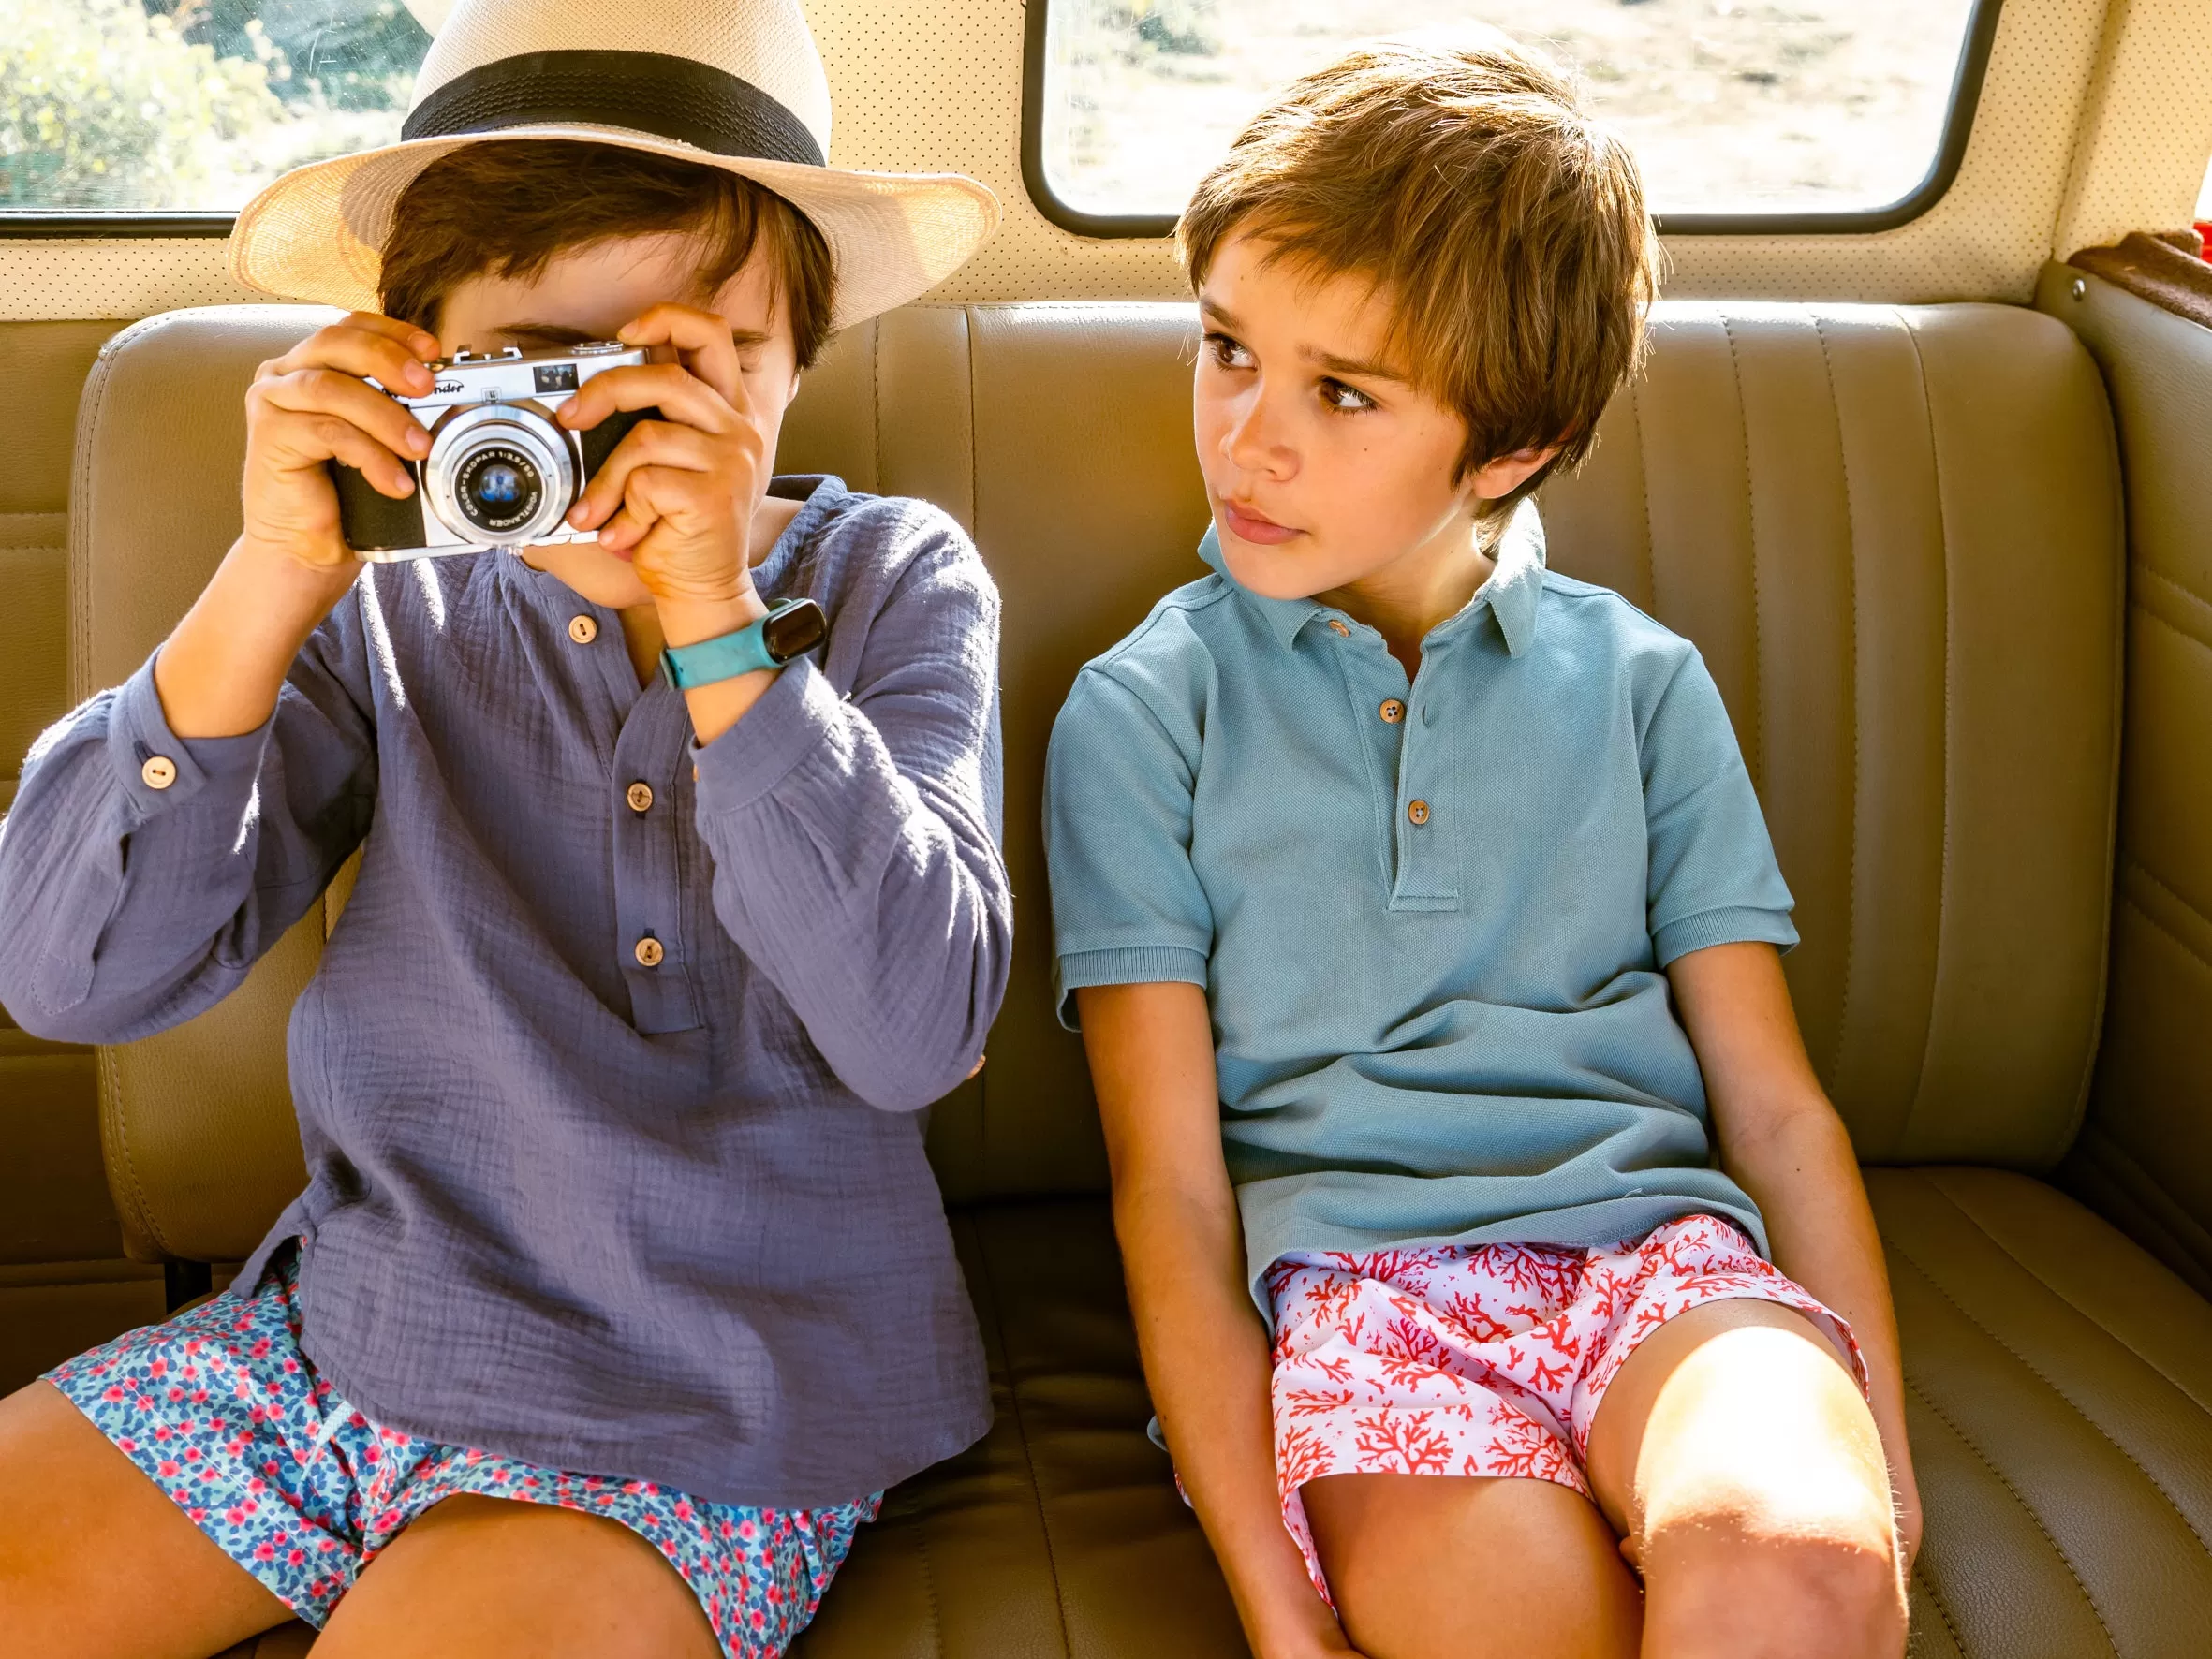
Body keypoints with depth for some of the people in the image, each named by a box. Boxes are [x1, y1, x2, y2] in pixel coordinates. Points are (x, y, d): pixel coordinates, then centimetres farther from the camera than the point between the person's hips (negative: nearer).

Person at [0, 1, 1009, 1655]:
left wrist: (714, 621, -25)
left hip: (698, 1418, -3)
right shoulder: (397, 599, -2)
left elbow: (917, 1031, -19)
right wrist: (272, 584, -19)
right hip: (346, 1324, 3)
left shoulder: (894, 586, -6)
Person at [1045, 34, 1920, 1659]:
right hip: (1347, 1267, -2)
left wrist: (1880, 1478, -2)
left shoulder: (1640, 681, 12)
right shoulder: (1143, 712, 5)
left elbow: (1775, 1105, 11)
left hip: (1655, 1238, 2)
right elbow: (1171, 1182, 0)